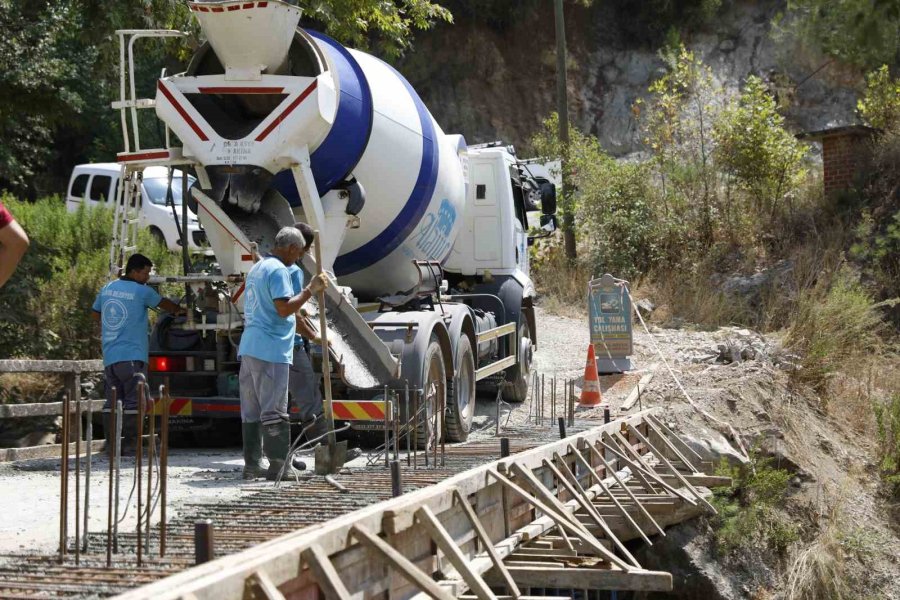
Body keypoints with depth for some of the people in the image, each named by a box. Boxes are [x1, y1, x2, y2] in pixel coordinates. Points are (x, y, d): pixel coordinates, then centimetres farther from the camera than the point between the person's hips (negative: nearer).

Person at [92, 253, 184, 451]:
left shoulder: (106, 289, 12)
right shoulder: (142, 291, -5)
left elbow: (96, 316, 24)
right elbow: (163, 303, 11)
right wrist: (179, 310, 30)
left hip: (109, 356, 6)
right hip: (132, 356, -6)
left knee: (112, 402, 7)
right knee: (133, 402, -4)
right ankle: (130, 442, -6)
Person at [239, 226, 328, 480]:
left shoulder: (257, 268, 21)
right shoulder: (278, 270, -10)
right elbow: (285, 308, -20)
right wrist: (311, 290, -14)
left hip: (249, 347, 10)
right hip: (270, 349, -10)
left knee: (251, 411, 9)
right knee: (274, 411, -8)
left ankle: (252, 464, 12)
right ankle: (278, 466, -7)